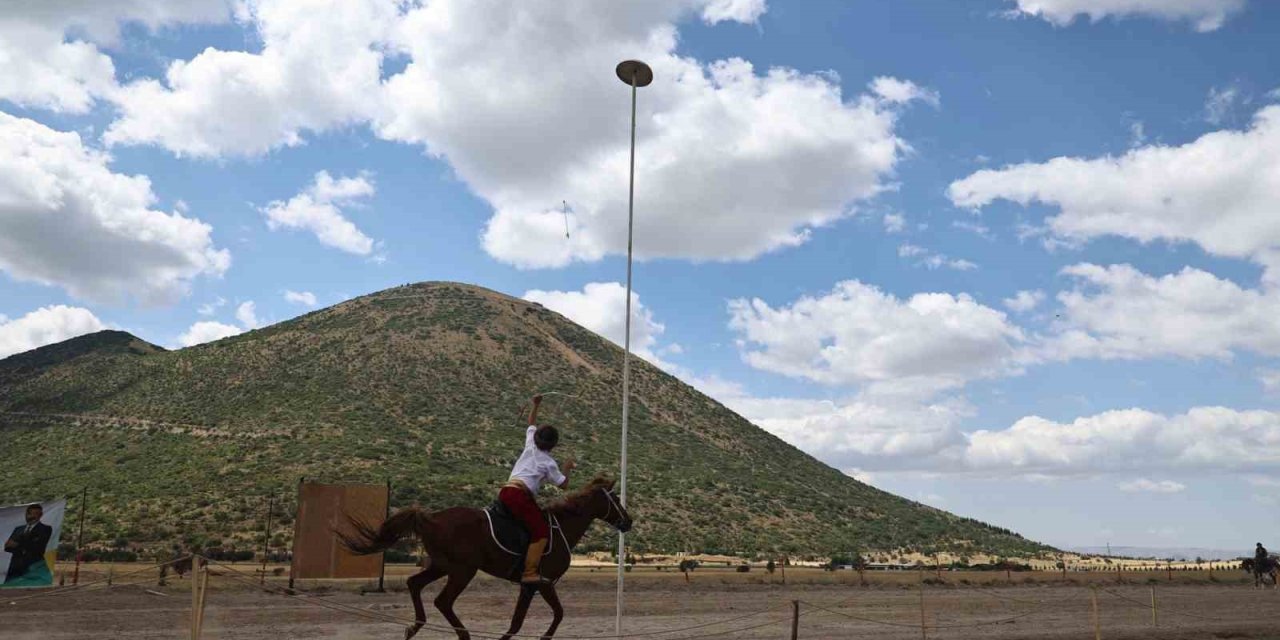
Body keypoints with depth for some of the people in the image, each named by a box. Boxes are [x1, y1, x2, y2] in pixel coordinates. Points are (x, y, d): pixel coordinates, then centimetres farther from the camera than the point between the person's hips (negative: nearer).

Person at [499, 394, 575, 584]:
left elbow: (532, 424, 35)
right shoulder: (549, 463, 4)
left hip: (504, 492, 8)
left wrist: (536, 406, 33)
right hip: (520, 495, -8)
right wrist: (568, 469, 24)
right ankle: (529, 573, -16)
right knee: (541, 531, -8)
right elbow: (564, 485, 9)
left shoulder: (530, 446, 18)